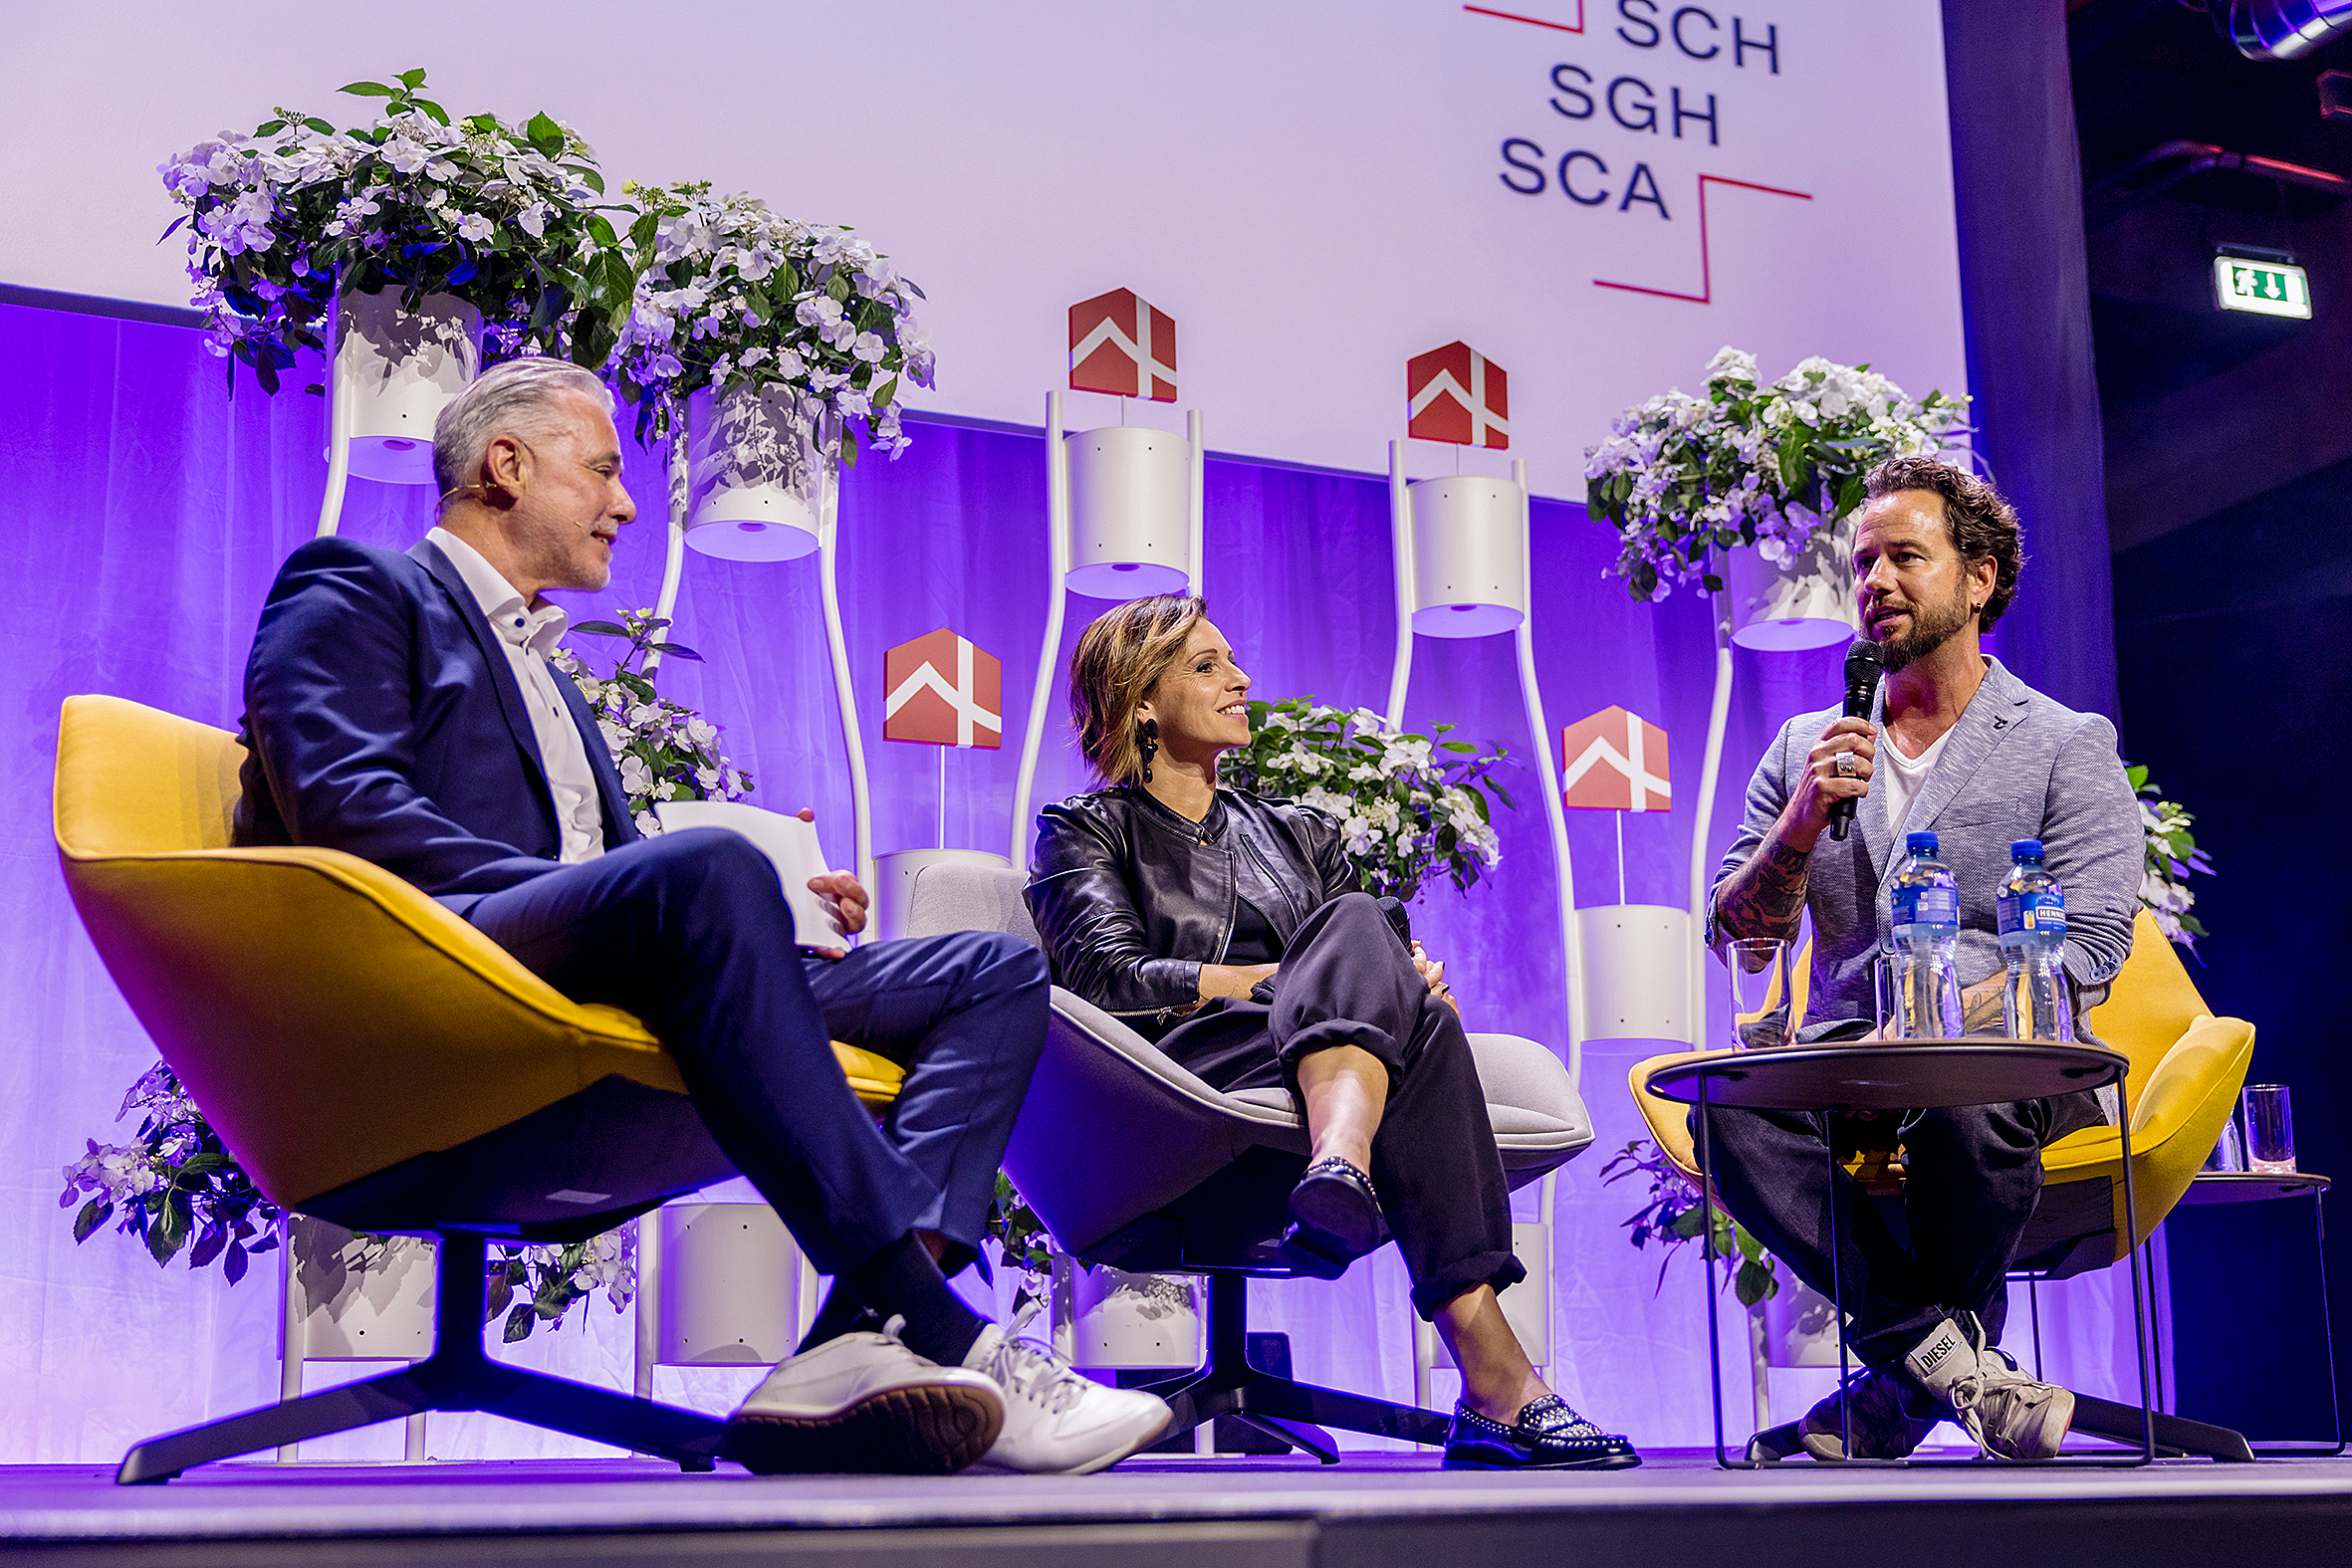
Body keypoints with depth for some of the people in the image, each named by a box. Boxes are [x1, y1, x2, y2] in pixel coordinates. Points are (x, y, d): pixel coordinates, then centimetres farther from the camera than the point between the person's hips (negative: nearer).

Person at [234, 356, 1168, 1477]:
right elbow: (347, 809, -8)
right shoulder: (353, 591, 12)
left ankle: (862, 1345, -33)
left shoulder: (538, 666, 38)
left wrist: (763, 901, 5)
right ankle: (938, 1333, -42)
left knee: (999, 972, -6)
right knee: (708, 868, -38)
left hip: (611, 987, 8)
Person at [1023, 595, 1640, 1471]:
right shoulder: (1087, 831, 18)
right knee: (1357, 925, -29)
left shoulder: (1299, 834, 32)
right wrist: (1285, 976, -6)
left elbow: (1406, 975, 22)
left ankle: (1342, 1166, -55)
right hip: (1183, 1073, -4)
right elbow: (1111, 979, -2)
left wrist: (1416, 983, -3)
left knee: (1359, 925, -27)